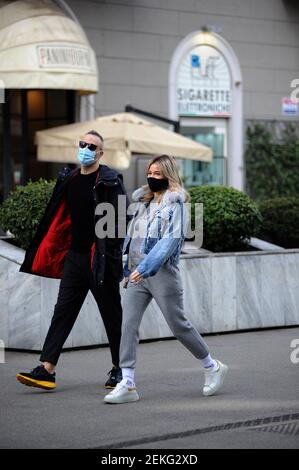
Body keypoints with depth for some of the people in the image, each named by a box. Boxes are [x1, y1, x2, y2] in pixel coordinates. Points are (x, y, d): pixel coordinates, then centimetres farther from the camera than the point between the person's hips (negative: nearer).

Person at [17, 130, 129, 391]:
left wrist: (112, 253, -18)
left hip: (100, 259, -6)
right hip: (74, 255, 6)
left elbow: (119, 219, -12)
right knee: (63, 311, 0)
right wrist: (46, 253, 12)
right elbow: (59, 218, 16)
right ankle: (47, 369, -3)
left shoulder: (110, 181, -7)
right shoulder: (69, 179, 11)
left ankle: (119, 369, 17)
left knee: (111, 314, 5)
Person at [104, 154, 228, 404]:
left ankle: (213, 367, 23)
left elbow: (170, 241, -18)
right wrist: (129, 269, 19)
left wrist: (146, 267, -27)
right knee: (128, 325, -7)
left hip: (162, 273, -6)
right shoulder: (144, 203, 16)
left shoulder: (175, 205, -7)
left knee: (178, 325, 2)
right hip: (138, 274, 7)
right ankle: (127, 384, -9)